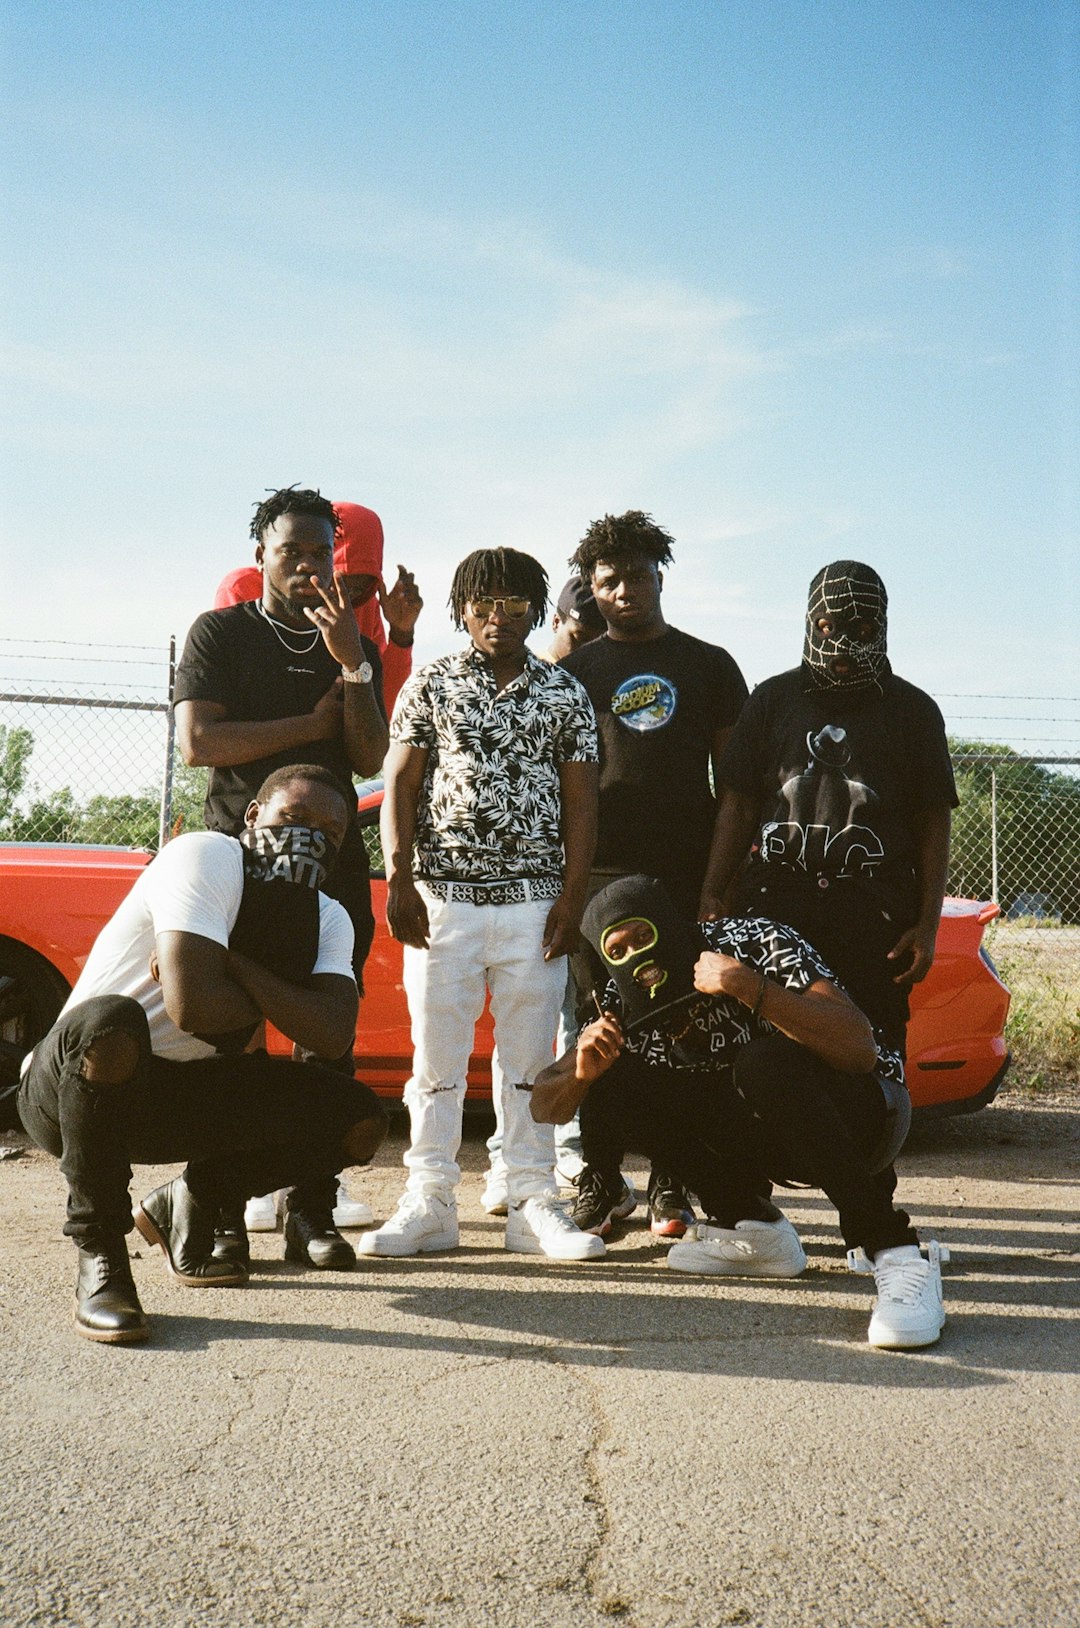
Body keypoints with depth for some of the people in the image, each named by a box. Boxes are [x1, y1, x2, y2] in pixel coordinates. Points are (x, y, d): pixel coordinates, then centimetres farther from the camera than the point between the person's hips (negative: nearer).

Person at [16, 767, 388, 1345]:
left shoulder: (329, 920, 3)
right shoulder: (207, 857, -19)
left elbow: (330, 1034, -15)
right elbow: (192, 1006, -33)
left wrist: (233, 964, -23)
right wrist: (263, 1003, -12)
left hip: (184, 1095, 6)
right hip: (69, 1087, -6)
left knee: (360, 1120, -7)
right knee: (109, 1025, -41)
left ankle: (190, 1201, 14)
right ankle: (99, 1256, -20)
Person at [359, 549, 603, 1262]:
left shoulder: (566, 694, 9)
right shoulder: (430, 686, 7)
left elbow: (580, 803, 7)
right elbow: (400, 788, 4)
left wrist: (572, 898, -2)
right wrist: (400, 882, -6)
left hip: (535, 903, 1)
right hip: (444, 896, 0)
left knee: (529, 1056, 4)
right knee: (437, 1053, 2)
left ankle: (533, 1203, 11)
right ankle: (430, 1201, 10)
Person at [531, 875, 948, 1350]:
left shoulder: (754, 944, -23)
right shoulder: (622, 1002, -7)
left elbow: (859, 1050, -35)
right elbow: (544, 1107, -3)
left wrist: (748, 987, -43)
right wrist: (580, 1073, -25)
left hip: (866, 1108, -6)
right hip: (763, 1130, 6)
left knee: (764, 1063, -38)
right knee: (610, 1083, -10)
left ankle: (895, 1254, -33)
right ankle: (752, 1224, -1)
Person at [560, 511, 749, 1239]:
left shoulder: (709, 665, 12)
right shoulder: (576, 671, 12)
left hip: (689, 876, 0)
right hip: (602, 875, 0)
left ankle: (672, 1185, 11)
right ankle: (601, 1181, 9)